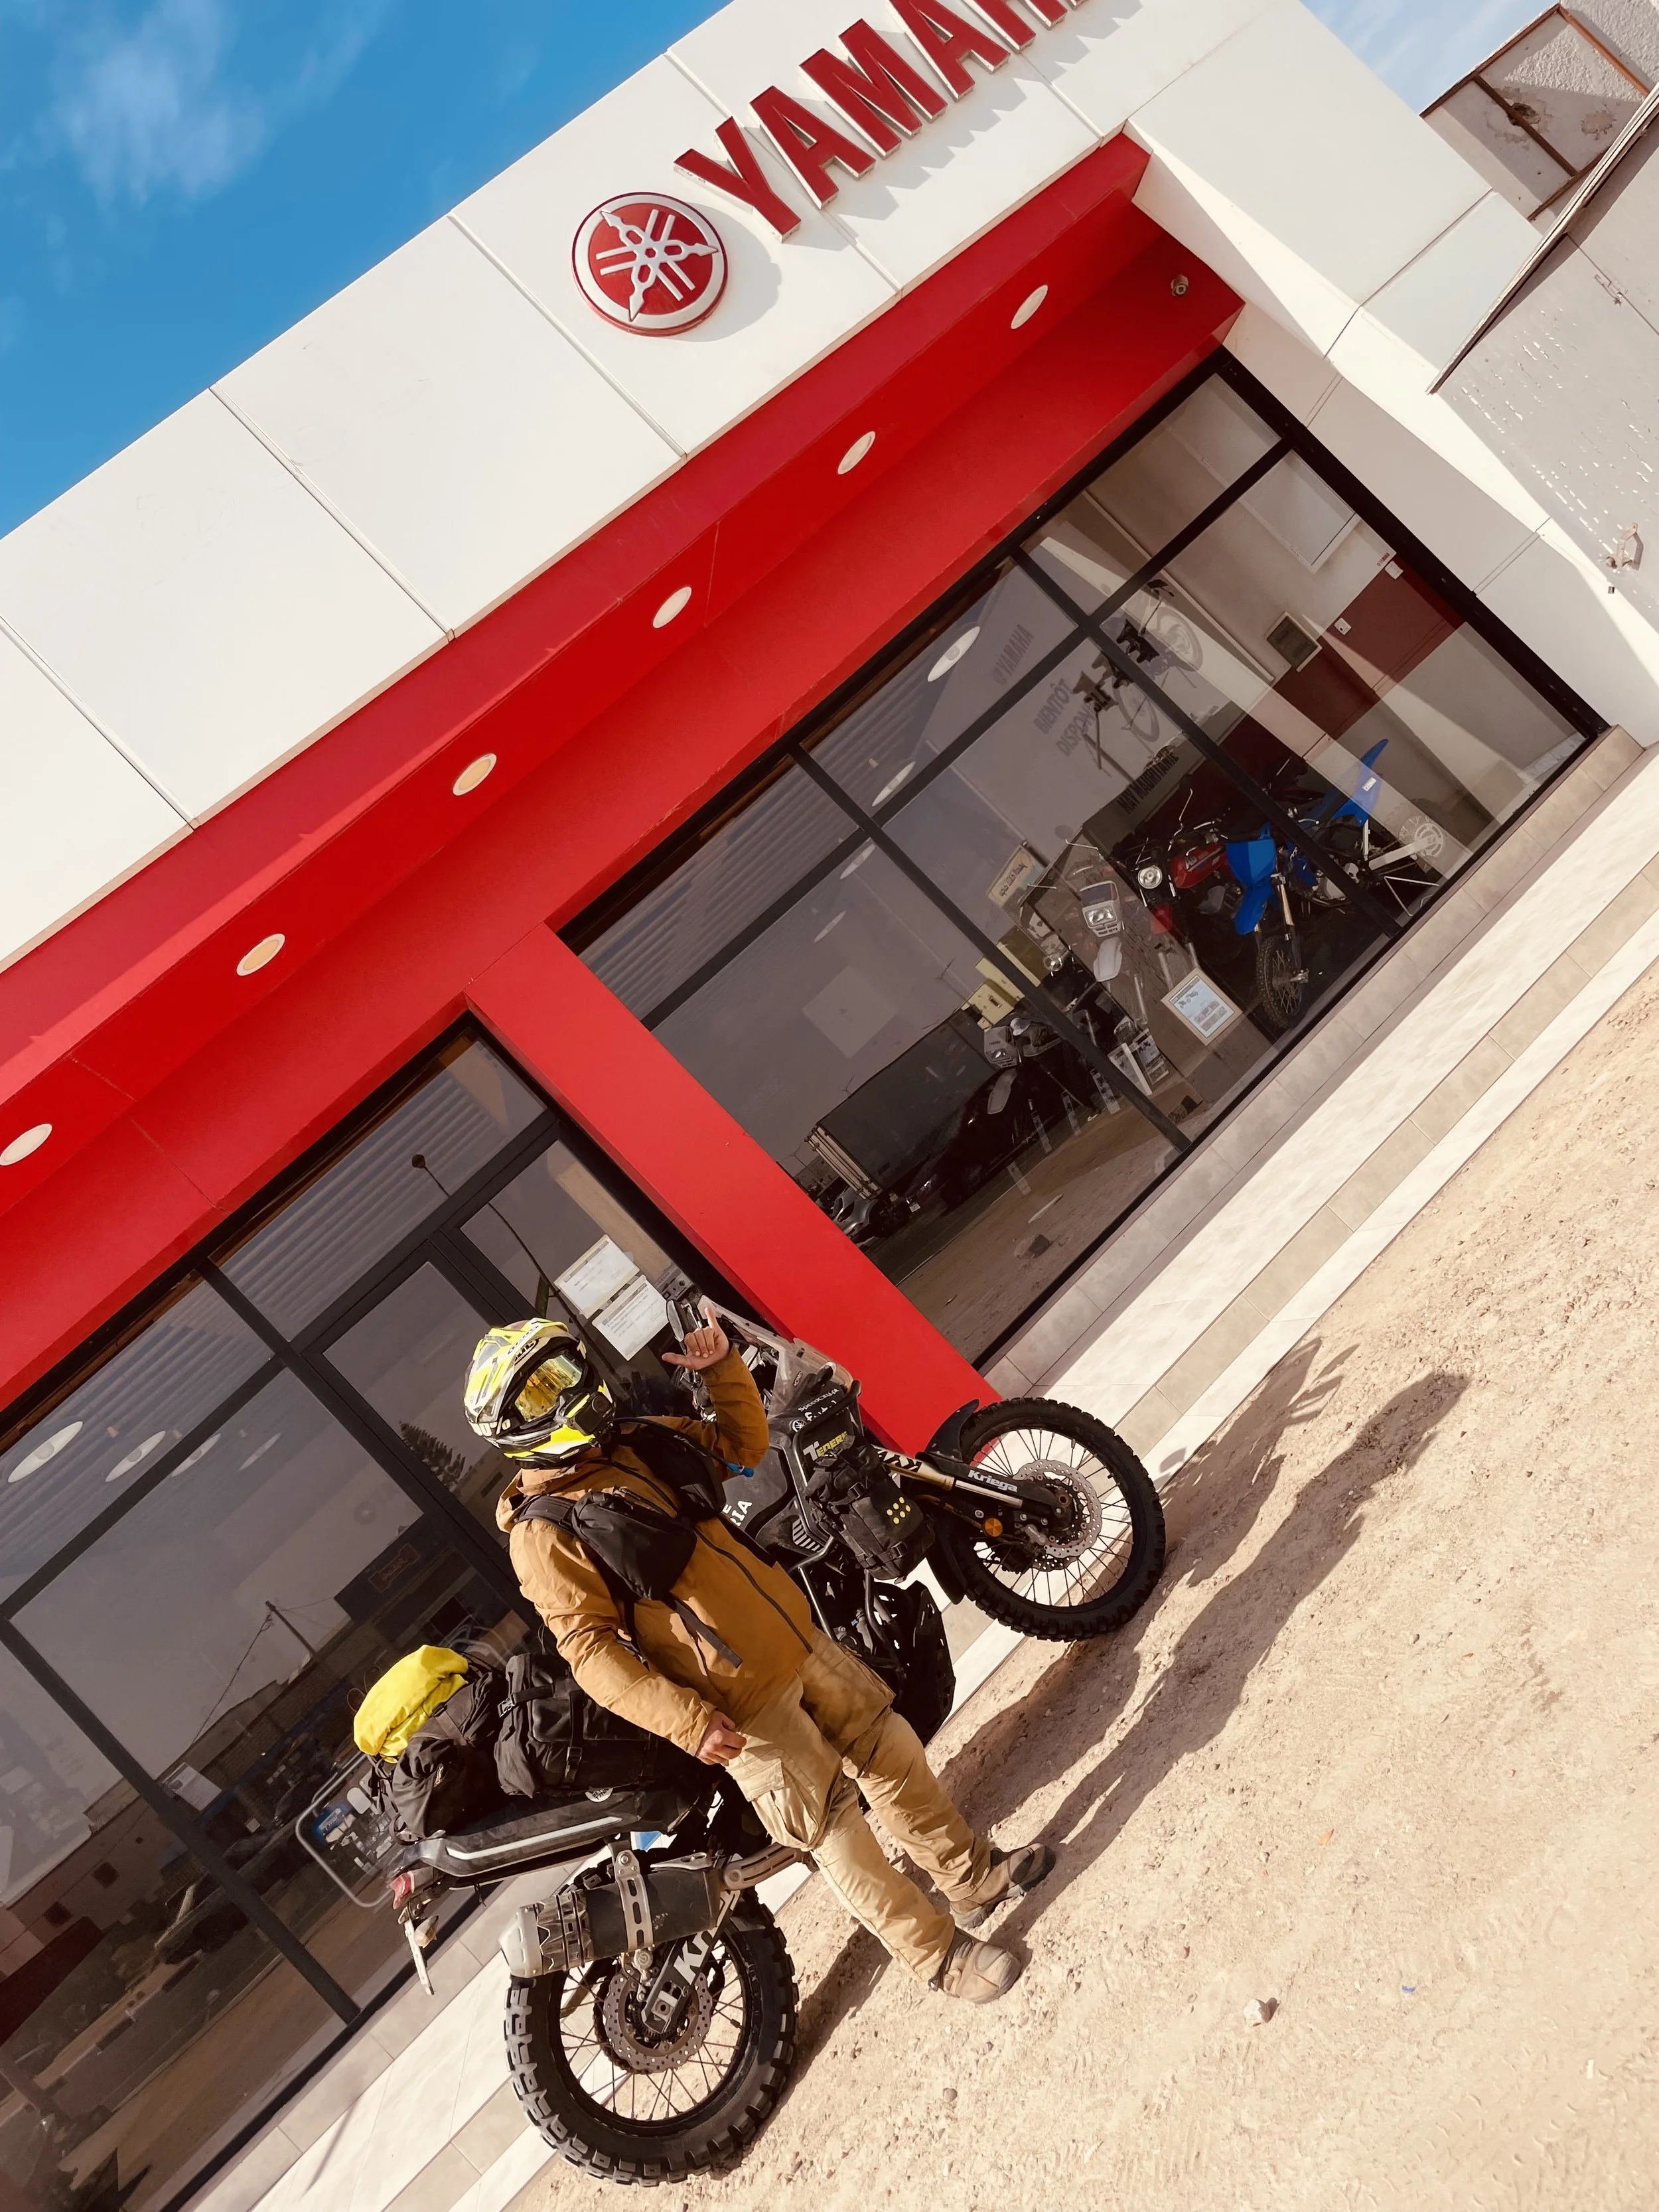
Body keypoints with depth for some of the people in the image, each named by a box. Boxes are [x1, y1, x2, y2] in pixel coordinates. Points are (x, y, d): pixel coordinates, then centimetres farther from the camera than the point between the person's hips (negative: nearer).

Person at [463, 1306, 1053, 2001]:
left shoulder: (638, 1445, 5)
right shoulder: (542, 1535, -16)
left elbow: (743, 1444, 15)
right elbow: (591, 1649, -20)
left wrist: (723, 1368, 0)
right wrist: (686, 1721, -27)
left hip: (795, 1637, 7)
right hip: (743, 1703, -7)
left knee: (892, 1752, 17)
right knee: (835, 1832, 6)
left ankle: (976, 1874, 38)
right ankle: (939, 1953, 26)